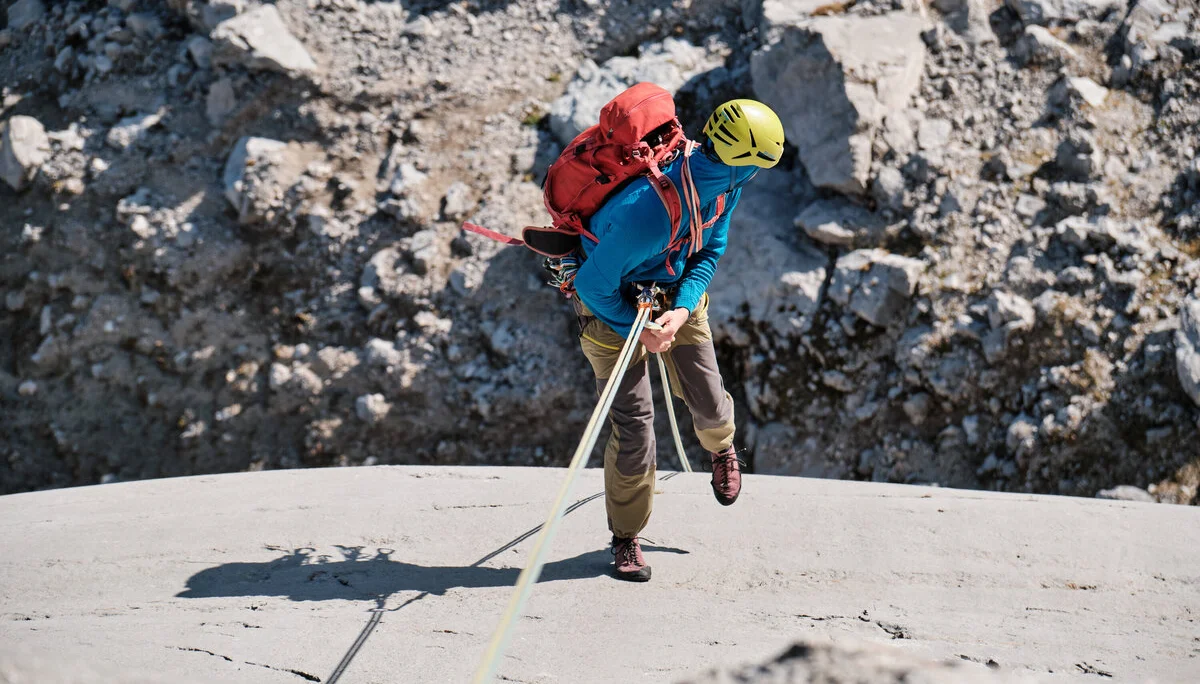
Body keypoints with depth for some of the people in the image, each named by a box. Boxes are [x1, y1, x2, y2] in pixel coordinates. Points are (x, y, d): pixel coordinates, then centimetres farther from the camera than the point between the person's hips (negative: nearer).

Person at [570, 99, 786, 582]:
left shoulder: (725, 185, -19)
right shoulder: (644, 214, -41)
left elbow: (711, 250, -4)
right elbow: (594, 285, -28)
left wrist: (683, 308, -19)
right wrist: (638, 332, -18)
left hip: (676, 291, 5)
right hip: (613, 301, -5)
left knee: (708, 404, 7)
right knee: (634, 425, -5)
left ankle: (721, 448, 45)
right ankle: (626, 538, 15)